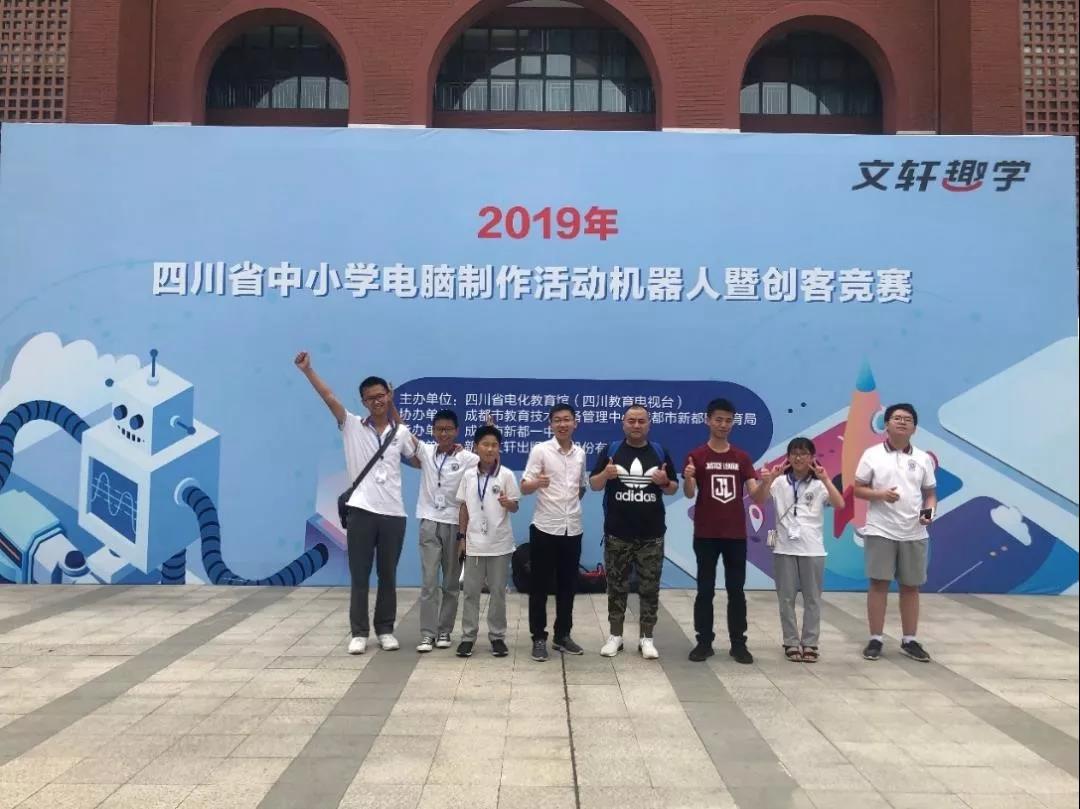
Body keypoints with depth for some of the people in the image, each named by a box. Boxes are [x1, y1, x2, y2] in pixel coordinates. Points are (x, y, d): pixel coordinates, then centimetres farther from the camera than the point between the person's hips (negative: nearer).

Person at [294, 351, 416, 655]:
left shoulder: (401, 432, 6)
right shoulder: (353, 426, 2)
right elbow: (329, 397, -10)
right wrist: (308, 370, -18)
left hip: (393, 514, 1)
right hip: (361, 511, -1)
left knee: (388, 576, 10)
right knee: (359, 576, 4)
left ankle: (385, 630, 22)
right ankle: (359, 632, 14)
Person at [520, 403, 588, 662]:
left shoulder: (580, 453, 8)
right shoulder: (540, 450, -7)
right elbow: (524, 487, -11)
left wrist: (571, 506, 10)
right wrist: (537, 483, -31)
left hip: (573, 529, 5)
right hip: (545, 528, -4)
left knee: (568, 585, 11)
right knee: (540, 586, 3)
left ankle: (563, 635, 23)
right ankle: (539, 638, 13)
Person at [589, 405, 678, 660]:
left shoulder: (660, 452, 5)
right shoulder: (611, 450, 2)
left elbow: (674, 488, 9)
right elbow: (593, 485, 2)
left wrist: (665, 482, -14)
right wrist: (605, 475, -19)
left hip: (651, 535, 1)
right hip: (617, 534, -1)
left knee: (649, 587, 5)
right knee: (617, 586, 7)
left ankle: (646, 638, 15)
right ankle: (615, 635, 18)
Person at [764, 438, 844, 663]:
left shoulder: (819, 484, 2)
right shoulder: (780, 482, 3)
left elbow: (840, 504, -13)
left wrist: (825, 478, -19)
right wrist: (771, 477, -21)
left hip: (812, 549, 0)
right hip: (785, 548, 0)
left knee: (812, 598, 6)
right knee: (786, 598, 5)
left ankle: (809, 643, 16)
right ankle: (791, 643, 15)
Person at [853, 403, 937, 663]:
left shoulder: (923, 458, 8)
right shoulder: (872, 455, 0)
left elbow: (930, 493, 11)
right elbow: (858, 489, 0)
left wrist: (930, 510, -10)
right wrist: (880, 494, -18)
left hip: (914, 533, 3)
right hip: (880, 531, -3)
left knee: (911, 586, 9)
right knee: (879, 584, 0)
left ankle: (909, 641, 20)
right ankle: (876, 639, 9)